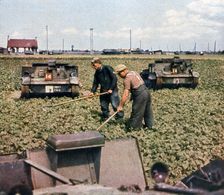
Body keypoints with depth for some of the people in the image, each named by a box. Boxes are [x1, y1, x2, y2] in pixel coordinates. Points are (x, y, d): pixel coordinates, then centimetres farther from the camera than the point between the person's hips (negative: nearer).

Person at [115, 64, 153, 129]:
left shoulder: (127, 79, -13)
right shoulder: (134, 72, 13)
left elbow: (125, 94, -17)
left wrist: (120, 106, -12)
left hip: (140, 95, -9)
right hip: (146, 91, 10)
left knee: (136, 112, 3)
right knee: (147, 111, 19)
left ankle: (133, 126, 12)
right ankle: (149, 125, 32)